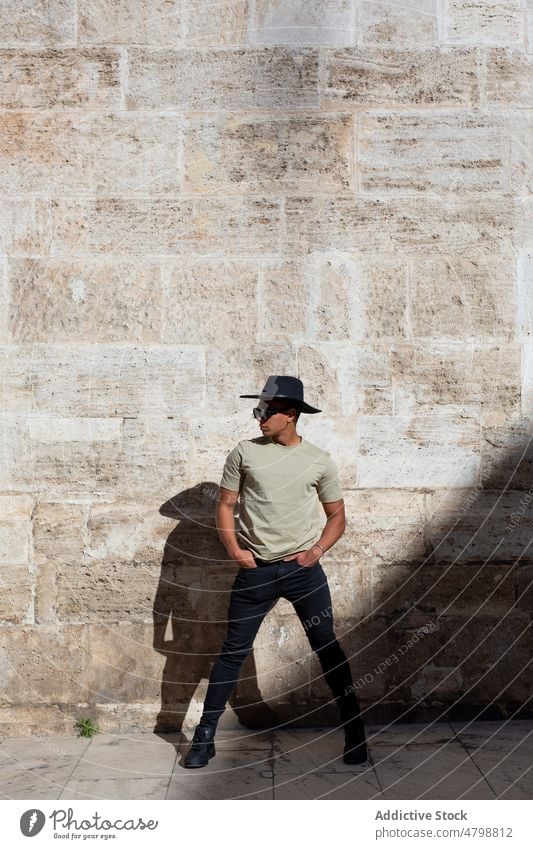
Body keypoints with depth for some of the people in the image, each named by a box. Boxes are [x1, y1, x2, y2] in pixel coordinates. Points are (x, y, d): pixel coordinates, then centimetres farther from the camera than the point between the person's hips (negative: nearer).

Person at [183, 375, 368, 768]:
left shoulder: (319, 460, 0)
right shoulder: (244, 452, 0)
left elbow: (337, 515, 9)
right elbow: (225, 504, 6)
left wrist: (317, 550, -6)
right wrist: (234, 549, -6)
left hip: (303, 570, 0)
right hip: (255, 571, 1)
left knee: (328, 647, 5)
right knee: (233, 651, 7)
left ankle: (355, 734, 19)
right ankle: (204, 736, 18)